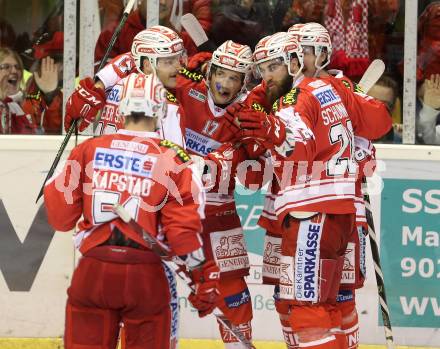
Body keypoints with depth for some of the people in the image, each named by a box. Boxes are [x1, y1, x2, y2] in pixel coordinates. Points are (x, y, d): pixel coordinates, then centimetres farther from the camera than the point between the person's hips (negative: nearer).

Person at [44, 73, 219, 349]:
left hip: (93, 272, 1)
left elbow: (61, 218, 4)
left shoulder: (88, 150, 1)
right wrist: (205, 276, 3)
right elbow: (184, 228, -6)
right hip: (145, 275, -1)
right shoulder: (175, 161, -3)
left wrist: (53, 188, 23)